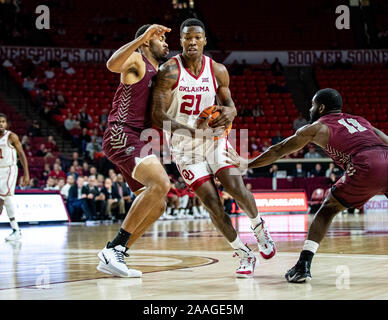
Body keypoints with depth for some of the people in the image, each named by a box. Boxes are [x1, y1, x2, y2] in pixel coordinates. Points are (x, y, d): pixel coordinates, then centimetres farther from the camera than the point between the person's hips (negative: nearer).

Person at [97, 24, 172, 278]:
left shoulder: (157, 73, 28)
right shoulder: (137, 60, 0)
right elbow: (113, 64, -24)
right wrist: (143, 36, -27)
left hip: (138, 140, 10)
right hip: (121, 134, -10)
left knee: (157, 206, 6)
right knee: (161, 183, -28)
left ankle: (113, 256, 7)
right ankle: (114, 249, -25)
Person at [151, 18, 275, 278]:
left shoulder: (218, 71, -3)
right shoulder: (170, 71, -15)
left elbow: (229, 104, 9)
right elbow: (158, 116, -18)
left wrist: (229, 113, -17)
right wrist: (192, 131, -32)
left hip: (214, 139, 2)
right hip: (185, 146, -2)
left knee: (238, 190, -14)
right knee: (212, 203, -7)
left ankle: (258, 226, 19)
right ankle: (244, 255, 8)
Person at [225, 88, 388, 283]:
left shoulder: (317, 127, 19)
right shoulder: (360, 120, 33)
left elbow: (278, 151, 24)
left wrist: (246, 165, 33)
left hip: (365, 168, -4)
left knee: (328, 210, 14)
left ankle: (303, 266, 5)